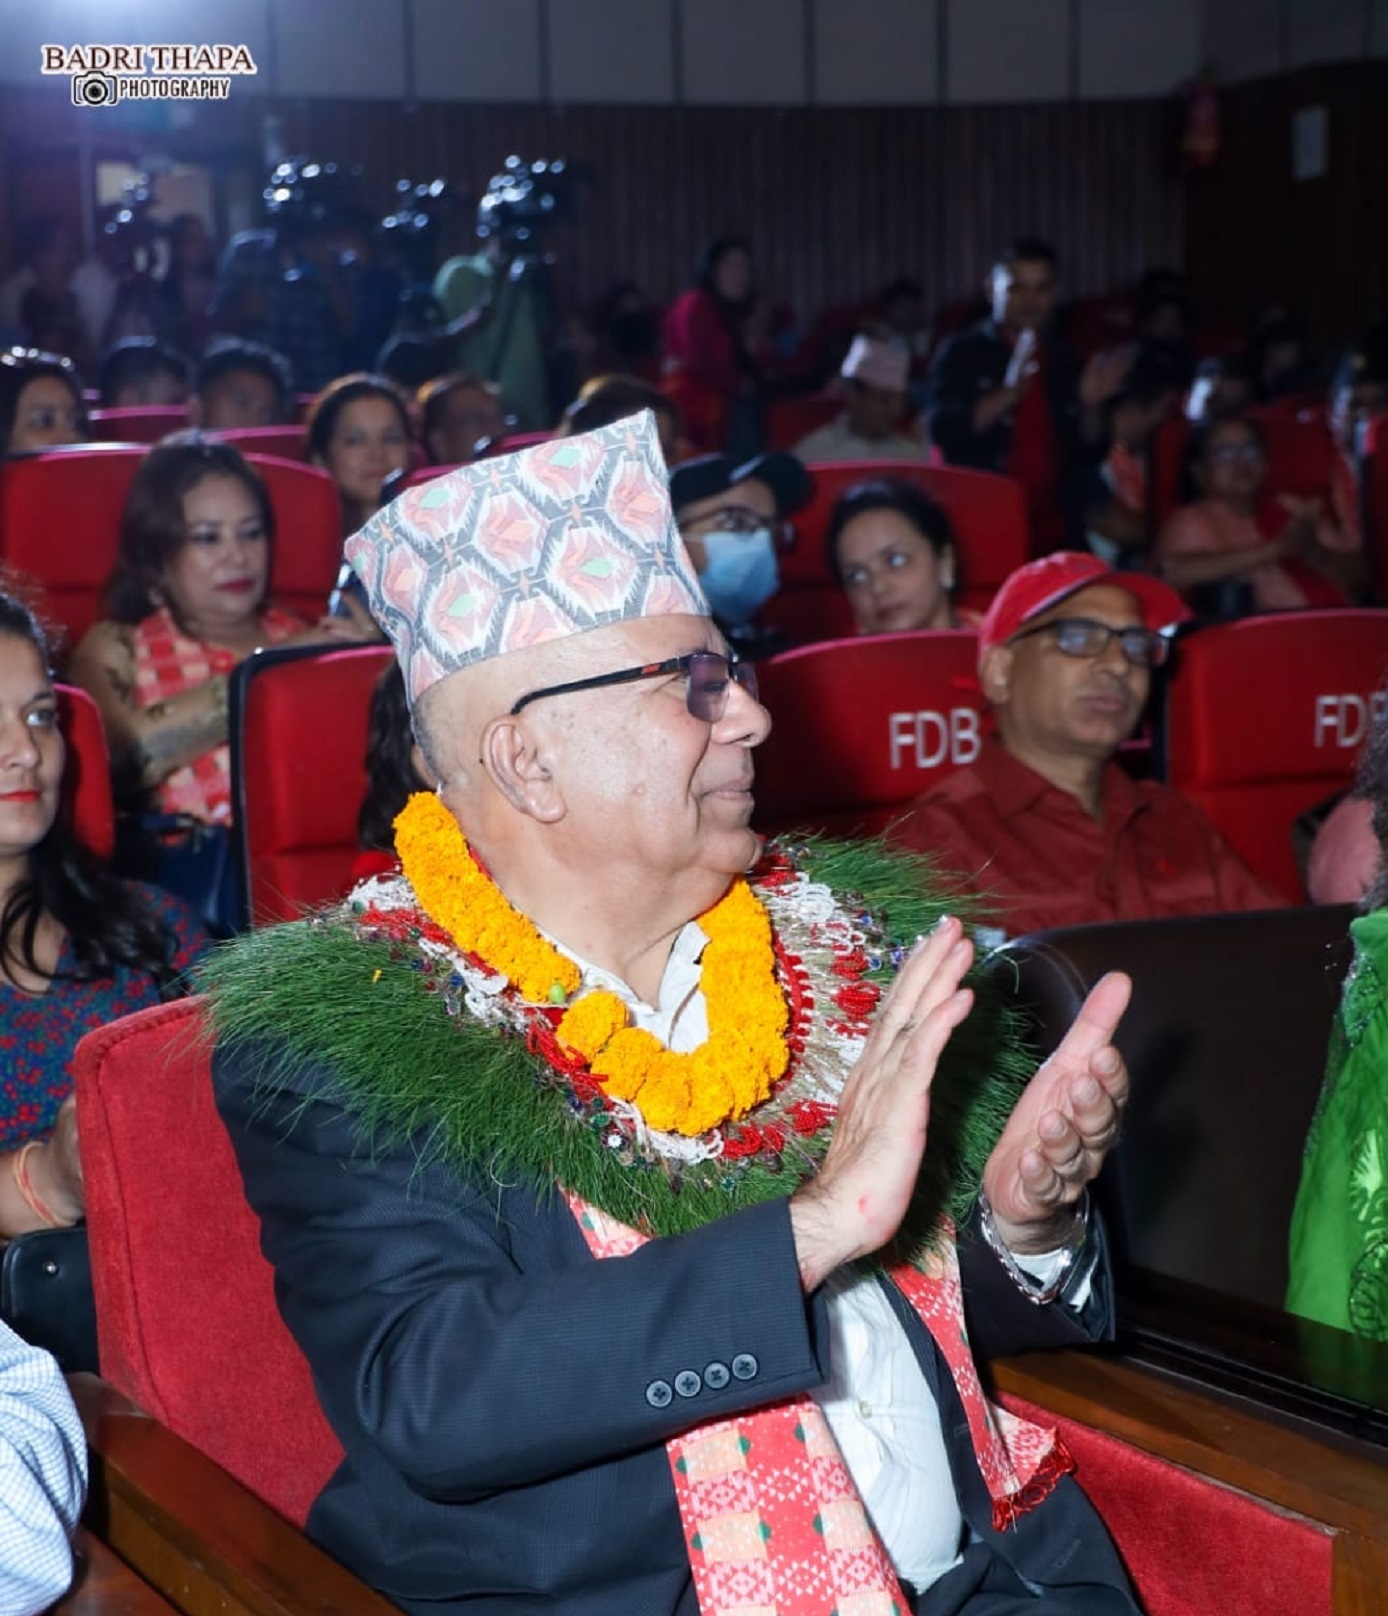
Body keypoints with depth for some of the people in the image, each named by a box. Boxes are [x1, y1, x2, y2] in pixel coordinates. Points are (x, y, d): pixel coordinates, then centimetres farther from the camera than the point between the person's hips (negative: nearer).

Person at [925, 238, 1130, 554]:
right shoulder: (961, 354, 2)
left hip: (1054, 535, 4)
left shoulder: (1065, 363, 14)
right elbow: (942, 430, -13)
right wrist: (1010, 392, -25)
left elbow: (1089, 455, 14)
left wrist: (1091, 406, -6)